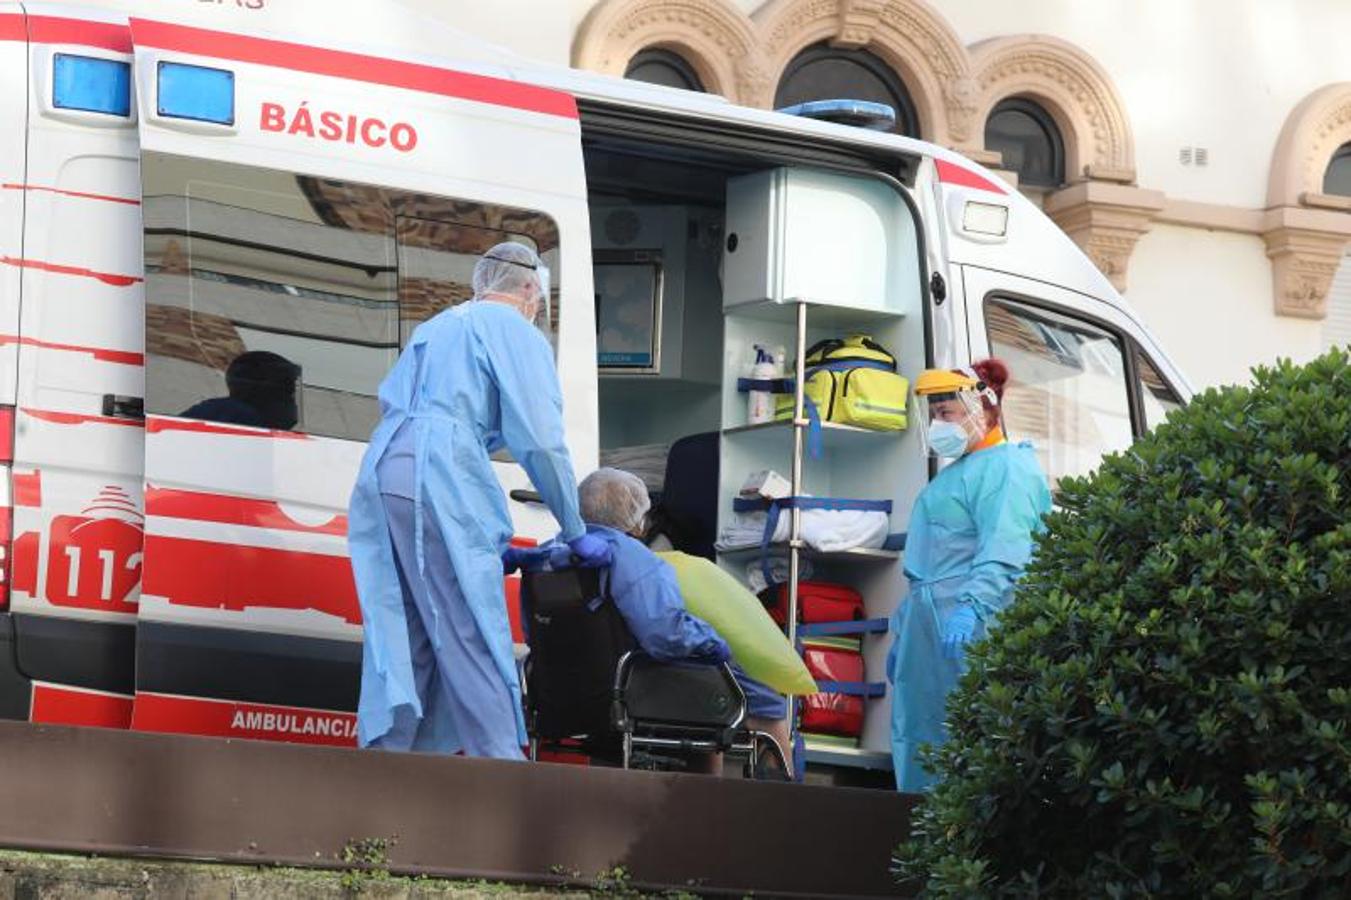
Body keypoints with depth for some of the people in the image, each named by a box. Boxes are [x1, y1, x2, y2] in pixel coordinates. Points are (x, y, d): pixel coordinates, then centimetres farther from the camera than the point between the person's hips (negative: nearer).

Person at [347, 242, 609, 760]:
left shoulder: (434, 327, 27)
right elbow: (539, 442, -5)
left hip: (382, 474, 7)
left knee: (400, 635, 10)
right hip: (441, 488, -7)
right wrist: (576, 535, 3)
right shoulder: (518, 335, 4)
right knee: (474, 640, -6)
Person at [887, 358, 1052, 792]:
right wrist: (901, 632, 32)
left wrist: (971, 606, -35)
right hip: (928, 631, 11)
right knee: (916, 748, 9)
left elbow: (1005, 550, -23)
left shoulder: (1005, 468, -7)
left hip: (972, 630, -11)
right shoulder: (954, 475, 27)